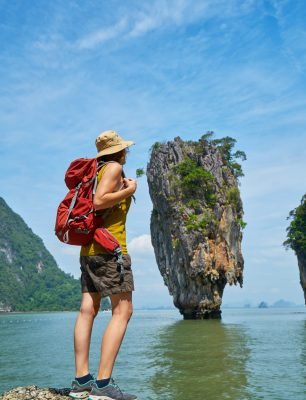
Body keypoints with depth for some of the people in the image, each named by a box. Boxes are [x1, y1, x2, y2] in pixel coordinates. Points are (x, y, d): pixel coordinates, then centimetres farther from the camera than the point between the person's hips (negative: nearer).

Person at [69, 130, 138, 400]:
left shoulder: (97, 170, 21)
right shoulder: (114, 168, -3)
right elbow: (98, 202, -17)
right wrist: (129, 190, -7)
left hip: (89, 249, 9)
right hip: (109, 245, -9)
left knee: (88, 311, 3)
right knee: (123, 311, -10)